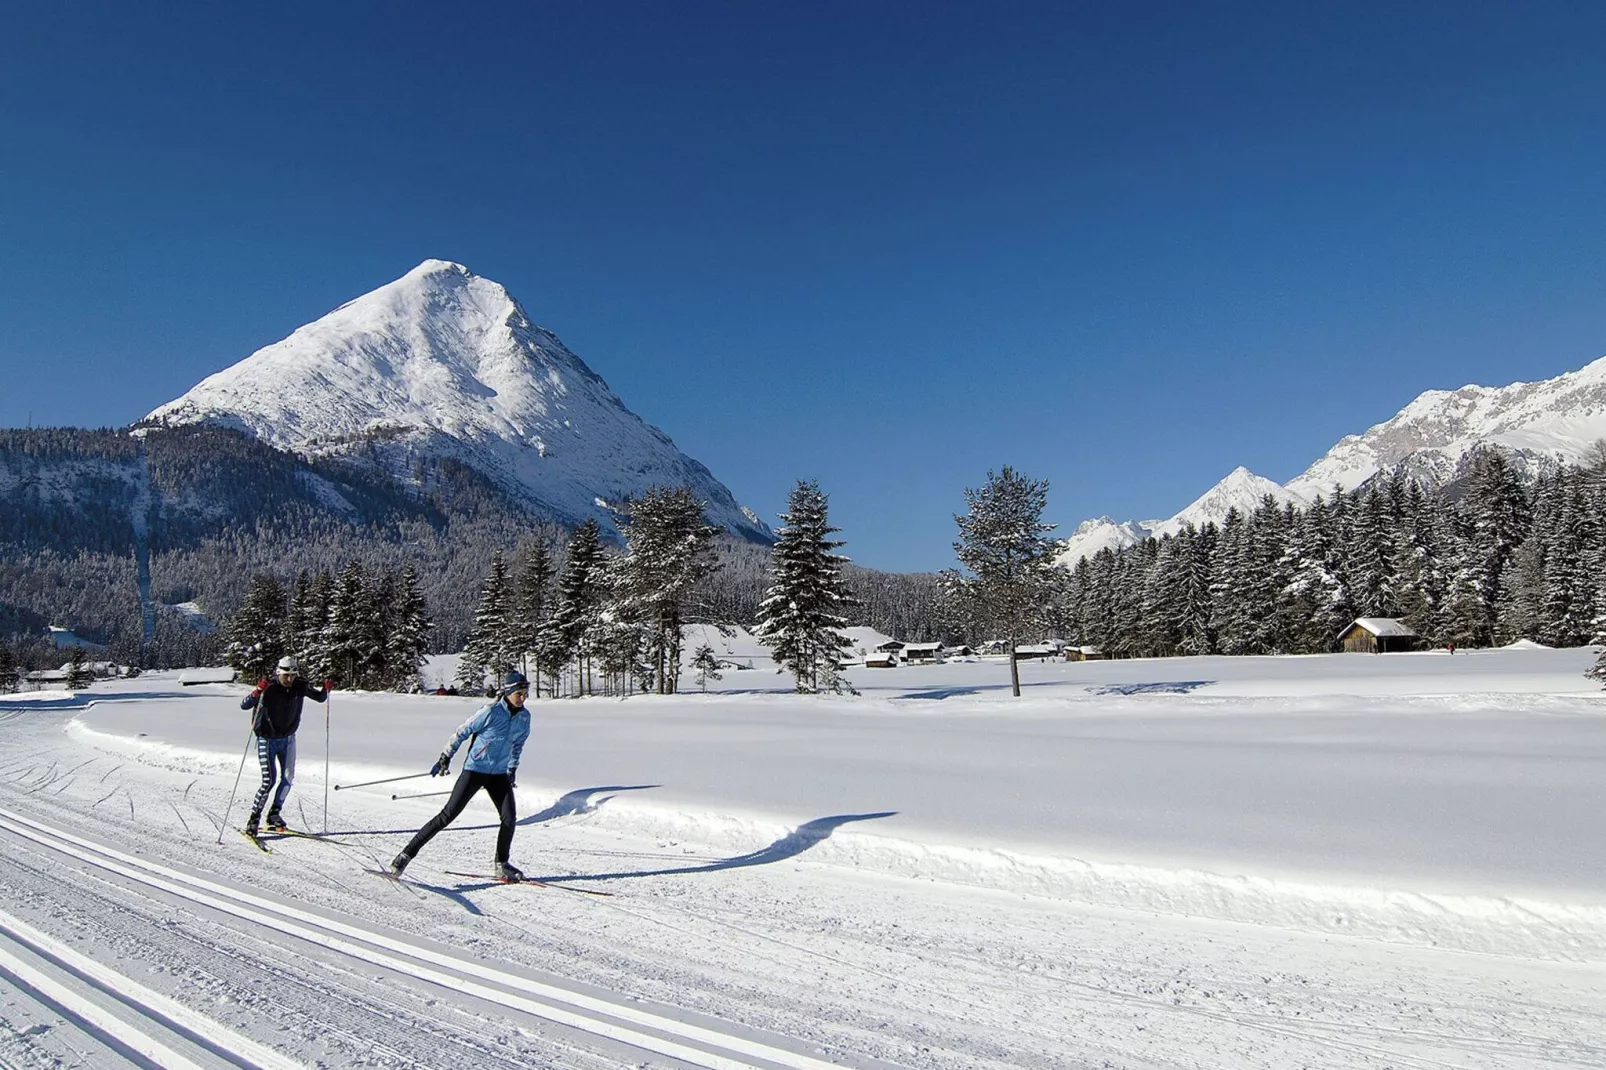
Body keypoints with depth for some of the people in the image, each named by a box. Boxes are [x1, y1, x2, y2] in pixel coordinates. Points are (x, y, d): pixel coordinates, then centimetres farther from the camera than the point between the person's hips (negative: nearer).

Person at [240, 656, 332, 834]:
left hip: (288, 739, 4)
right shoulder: (268, 688, -20)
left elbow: (319, 698, 6)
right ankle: (254, 818, 2)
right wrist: (256, 692, -41)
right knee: (269, 780, -12)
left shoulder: (300, 687, -8)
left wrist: (326, 689, -15)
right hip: (267, 739, -4)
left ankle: (274, 815, 19)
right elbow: (244, 705, -24)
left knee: (288, 778, 4)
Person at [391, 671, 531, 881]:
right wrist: (445, 757, -3)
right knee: (449, 814, -6)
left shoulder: (524, 717, -1)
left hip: (499, 774, 5)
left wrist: (513, 769, 19)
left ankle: (501, 865, 10)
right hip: (474, 770, -4)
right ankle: (407, 853, 4)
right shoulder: (491, 712, -17)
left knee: (510, 817, -8)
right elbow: (462, 732, -7)